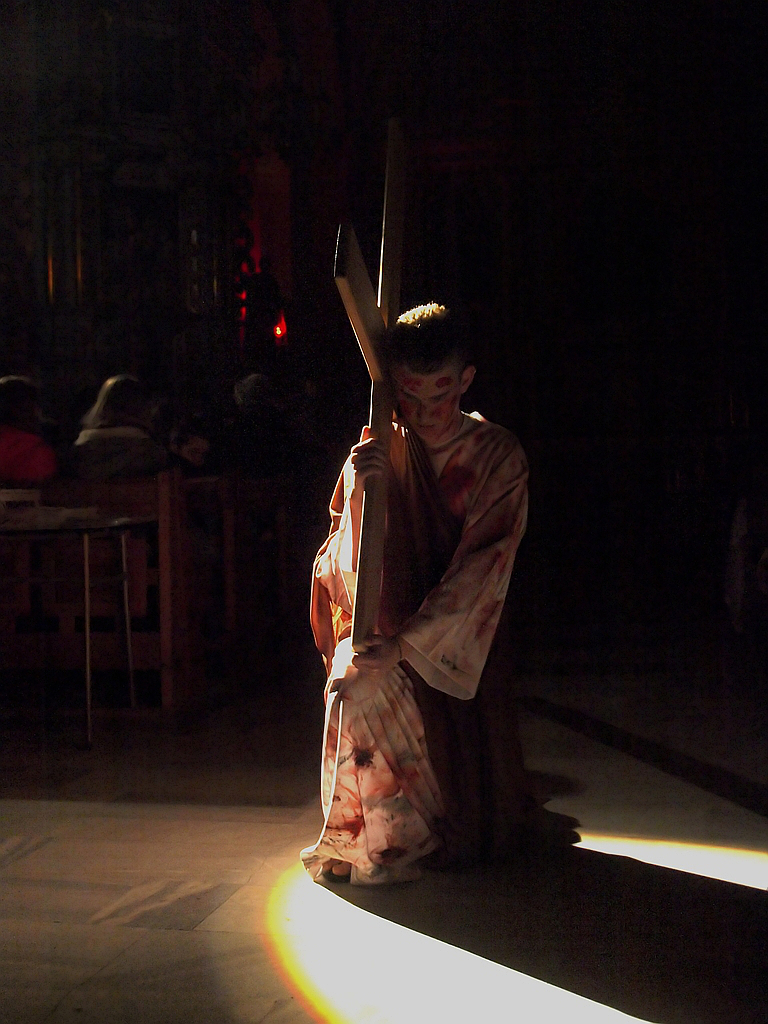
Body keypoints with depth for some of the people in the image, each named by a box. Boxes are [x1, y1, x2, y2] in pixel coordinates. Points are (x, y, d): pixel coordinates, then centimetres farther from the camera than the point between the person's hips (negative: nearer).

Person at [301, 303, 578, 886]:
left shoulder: (498, 457, -7)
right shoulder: (376, 453, -3)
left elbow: (481, 573, -15)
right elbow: (351, 569, -10)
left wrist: (403, 646, -24)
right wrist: (360, 489, -27)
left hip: (460, 649, -1)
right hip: (384, 632, 1)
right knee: (360, 688, -28)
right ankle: (384, 840, -9)